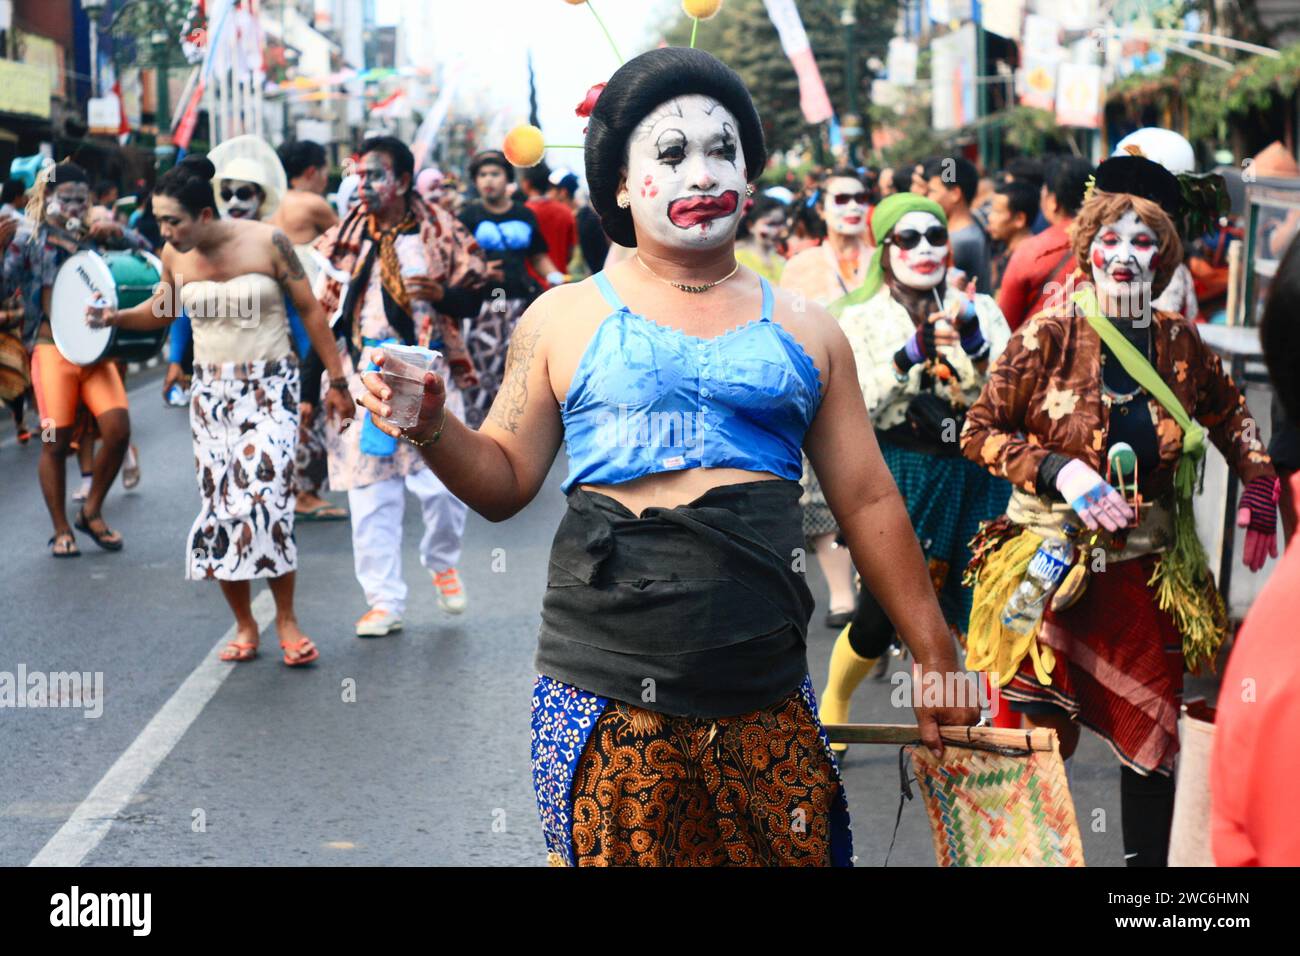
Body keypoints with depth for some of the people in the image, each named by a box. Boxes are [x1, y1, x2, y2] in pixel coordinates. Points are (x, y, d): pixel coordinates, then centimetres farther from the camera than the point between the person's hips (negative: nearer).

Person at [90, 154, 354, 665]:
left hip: (271, 384, -4)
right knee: (219, 505, -1)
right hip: (212, 389, 4)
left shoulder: (267, 241, -12)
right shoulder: (175, 257, -2)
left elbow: (310, 310, -3)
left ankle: (286, 618, -1)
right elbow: (162, 308, 17)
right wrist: (113, 317, -2)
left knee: (265, 497, -17)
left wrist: (336, 380, -2)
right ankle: (244, 626, 13)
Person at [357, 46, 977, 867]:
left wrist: (935, 654, 10)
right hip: (604, 701, -1)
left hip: (766, 705, 2)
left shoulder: (805, 330, 11)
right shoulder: (565, 320, 6)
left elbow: (869, 503, 12)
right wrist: (433, 429, -12)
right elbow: (505, 482, 8)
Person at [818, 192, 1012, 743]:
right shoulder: (860, 318, 4)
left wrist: (974, 340, -19)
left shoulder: (979, 310, 7)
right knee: (878, 619, -1)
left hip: (975, 480, 2)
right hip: (899, 476, -1)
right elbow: (859, 406, -9)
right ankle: (833, 703, 26)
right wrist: (914, 352, -19)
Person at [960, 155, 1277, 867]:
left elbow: (1230, 415, 22)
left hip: (1147, 575, 3)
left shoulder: (1179, 343, 3)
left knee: (1151, 745, 8)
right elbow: (978, 431, -4)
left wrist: (1259, 487, 10)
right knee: (1038, 739, -3)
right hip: (1053, 568, -3)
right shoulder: (1050, 335, -7)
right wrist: (1058, 470, -16)